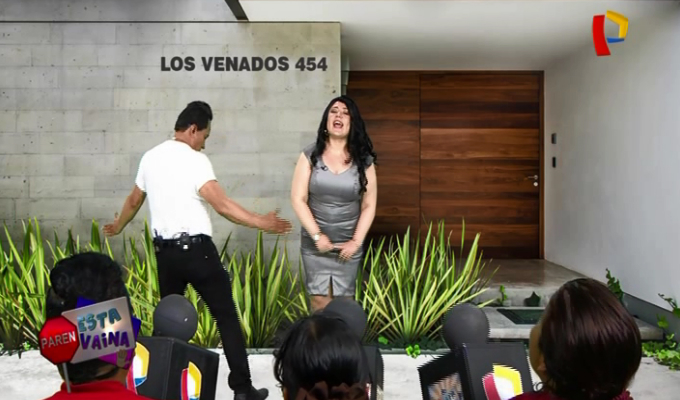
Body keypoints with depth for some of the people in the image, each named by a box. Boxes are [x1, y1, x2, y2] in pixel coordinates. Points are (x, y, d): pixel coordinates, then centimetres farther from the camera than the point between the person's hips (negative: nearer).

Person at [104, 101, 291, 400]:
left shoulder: (150, 157, 10)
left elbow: (134, 201, 24)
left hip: (164, 250, 7)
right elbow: (222, 206, -20)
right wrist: (262, 223, -19)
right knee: (226, 316, 1)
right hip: (196, 249, -7)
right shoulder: (194, 160, -11)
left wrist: (117, 226, 41)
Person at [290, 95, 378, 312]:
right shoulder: (311, 154, -3)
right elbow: (298, 199, -6)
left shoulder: (364, 160, -1)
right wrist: (317, 235, -12)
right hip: (315, 244, 0)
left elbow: (369, 206, 0)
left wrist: (356, 241, -7)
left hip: (348, 245, 1)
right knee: (319, 302, 2)